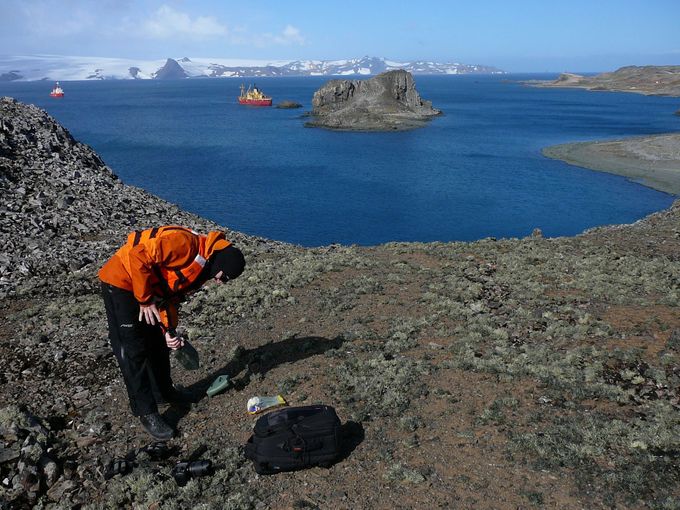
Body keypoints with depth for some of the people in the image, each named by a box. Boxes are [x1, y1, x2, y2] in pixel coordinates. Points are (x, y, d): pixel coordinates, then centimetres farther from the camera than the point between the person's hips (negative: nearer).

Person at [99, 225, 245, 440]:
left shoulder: (201, 270, 4)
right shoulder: (186, 243, -26)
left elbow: (171, 297, 9)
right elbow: (138, 257, -29)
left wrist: (169, 330, -4)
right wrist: (145, 300, -21)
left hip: (148, 288, 10)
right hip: (121, 281, -9)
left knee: (158, 342, 18)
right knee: (134, 351, -4)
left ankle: (163, 392, 37)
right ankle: (146, 412, 5)